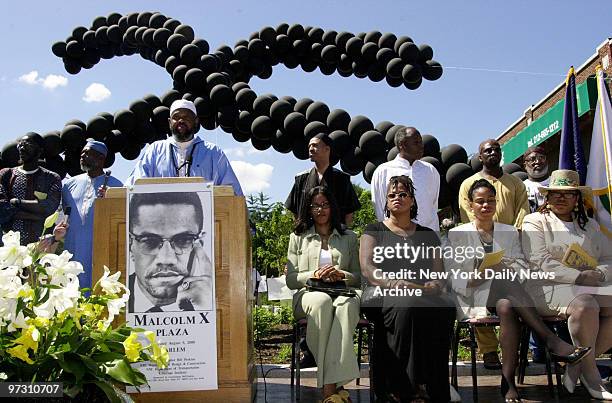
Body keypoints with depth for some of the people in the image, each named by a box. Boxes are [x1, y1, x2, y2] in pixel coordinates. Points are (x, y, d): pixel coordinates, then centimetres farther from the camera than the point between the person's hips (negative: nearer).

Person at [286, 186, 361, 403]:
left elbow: (359, 277, 17)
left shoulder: (349, 237, 22)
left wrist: (342, 275, -6)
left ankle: (329, 385, -45)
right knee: (322, 302, -40)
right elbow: (290, 279, 11)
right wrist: (315, 275, -7)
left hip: (343, 293, 1)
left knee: (346, 304, -39)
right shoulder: (298, 237, 19)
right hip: (308, 294, 0)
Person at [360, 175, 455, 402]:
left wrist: (436, 285, -8)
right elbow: (366, 269, 0)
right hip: (382, 295, -2)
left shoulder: (428, 235, 25)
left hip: (423, 296, 3)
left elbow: (440, 273, 18)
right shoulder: (374, 231, 16)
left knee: (446, 307, -33)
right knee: (407, 305, -39)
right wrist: (394, 284, -19)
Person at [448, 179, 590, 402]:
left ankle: (508, 381, -37)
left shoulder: (509, 233, 20)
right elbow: (452, 277, 2)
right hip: (475, 297, -2)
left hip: (507, 295, 2)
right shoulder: (457, 234, 12)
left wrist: (504, 269, -15)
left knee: (506, 308, -37)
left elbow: (523, 269, 7)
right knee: (505, 282, -36)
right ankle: (551, 341, -39)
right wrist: (474, 279, -17)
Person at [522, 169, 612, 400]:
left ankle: (577, 367, -10)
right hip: (548, 287, -6)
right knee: (585, 305, -34)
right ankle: (590, 374, -15)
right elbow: (541, 262, -8)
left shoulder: (589, 225, 24)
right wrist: (578, 277, -17)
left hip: (591, 286, 6)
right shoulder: (535, 222, 7)